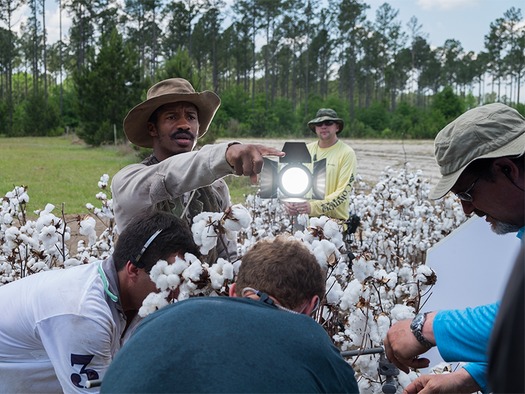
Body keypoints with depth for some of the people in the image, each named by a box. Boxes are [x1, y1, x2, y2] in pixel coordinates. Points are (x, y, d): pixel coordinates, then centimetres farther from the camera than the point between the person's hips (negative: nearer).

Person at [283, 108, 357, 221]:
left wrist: (314, 207, -25)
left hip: (335, 219, -4)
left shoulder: (346, 153, -6)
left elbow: (343, 192, -13)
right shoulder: (306, 149, 8)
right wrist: (289, 201, -13)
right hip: (304, 217, 4)